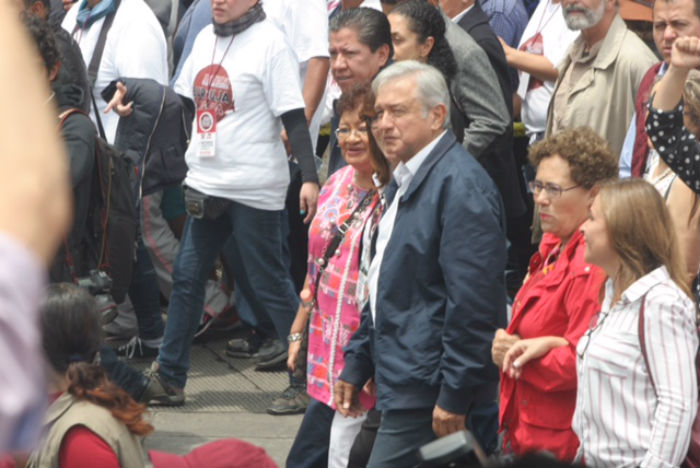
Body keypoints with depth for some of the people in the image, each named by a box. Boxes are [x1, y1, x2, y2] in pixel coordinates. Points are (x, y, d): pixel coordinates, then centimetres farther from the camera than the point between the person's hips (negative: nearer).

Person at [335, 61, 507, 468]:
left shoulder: (461, 186, -16)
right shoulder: (405, 181, 18)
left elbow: (472, 303, -20)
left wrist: (454, 397, -21)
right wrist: (357, 365, 24)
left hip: (427, 395, -10)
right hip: (400, 383, 10)